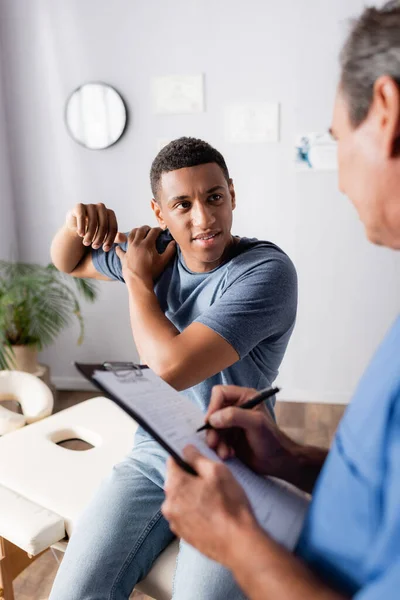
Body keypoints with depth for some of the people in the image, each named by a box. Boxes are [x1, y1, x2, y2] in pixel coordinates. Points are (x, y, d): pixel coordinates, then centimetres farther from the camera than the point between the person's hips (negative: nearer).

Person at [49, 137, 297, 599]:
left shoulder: (266, 270, -18)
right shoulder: (158, 249, 3)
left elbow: (170, 367, -26)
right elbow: (69, 262, 19)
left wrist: (137, 278, -10)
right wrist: (75, 225, -4)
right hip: (153, 454, 4)